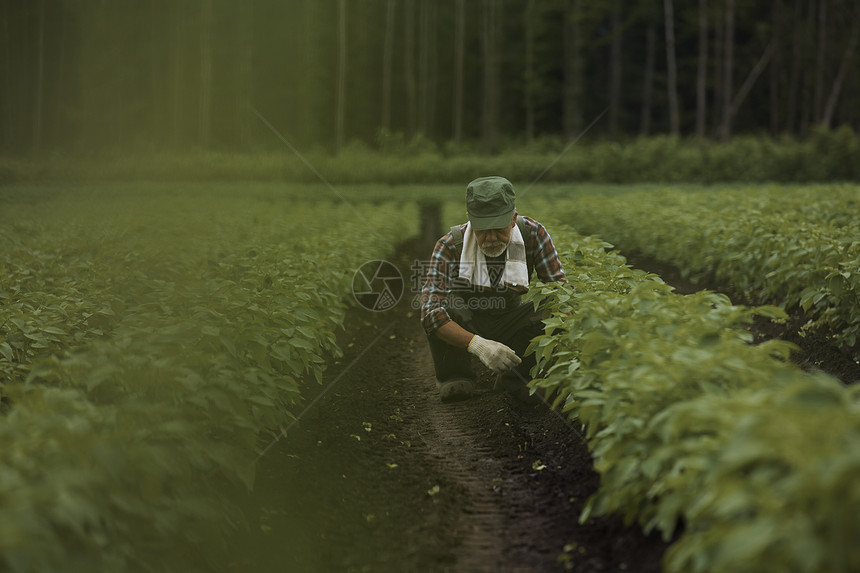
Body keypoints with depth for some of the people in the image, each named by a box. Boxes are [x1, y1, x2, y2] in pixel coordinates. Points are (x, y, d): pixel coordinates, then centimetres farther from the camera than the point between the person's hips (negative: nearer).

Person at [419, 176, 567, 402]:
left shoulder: (533, 234, -19)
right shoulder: (450, 245, -27)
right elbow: (430, 311, -36)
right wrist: (477, 344, -50)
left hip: (509, 325, 2)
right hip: (464, 325, -2)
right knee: (440, 302, -33)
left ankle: (514, 378, -2)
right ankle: (454, 376, -7)